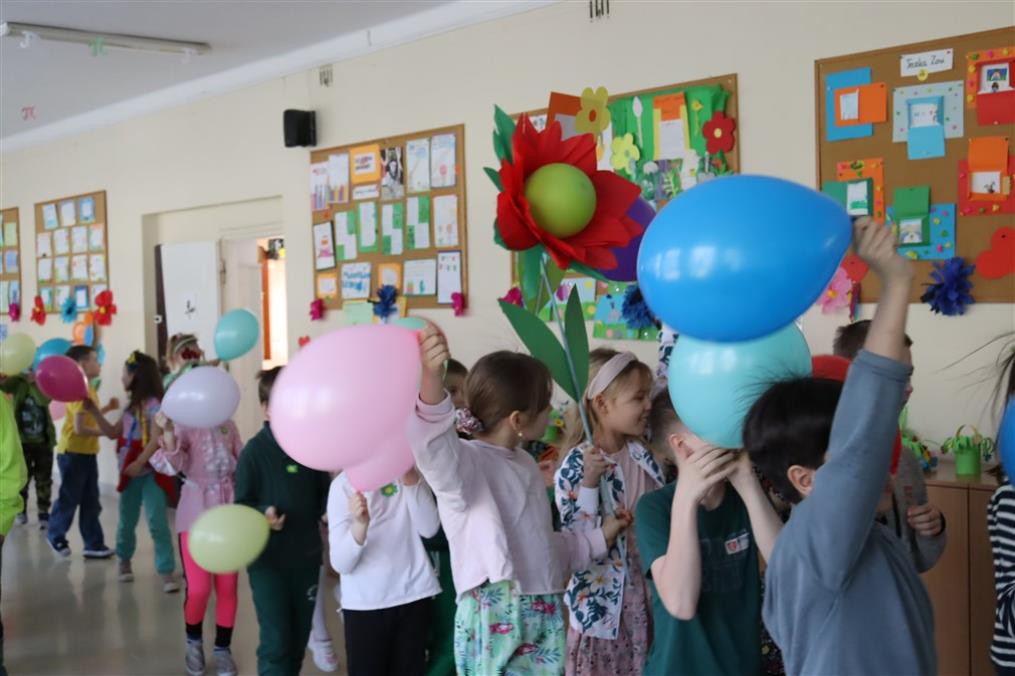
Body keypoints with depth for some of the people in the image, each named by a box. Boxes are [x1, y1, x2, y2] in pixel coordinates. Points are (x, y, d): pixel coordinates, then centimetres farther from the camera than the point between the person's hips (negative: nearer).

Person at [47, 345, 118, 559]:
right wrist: (106, 432, -17)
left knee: (91, 503, 9)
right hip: (73, 453, -9)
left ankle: (94, 545, 12)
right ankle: (56, 535, 28)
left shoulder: (89, 389, 11)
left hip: (87, 453, 9)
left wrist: (108, 408, 9)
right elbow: (80, 428, -24)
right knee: (69, 499, 6)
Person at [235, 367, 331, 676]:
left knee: (298, 639, 16)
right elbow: (242, 504, -9)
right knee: (276, 642, -5)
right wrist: (263, 514, -27)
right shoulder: (255, 451, -12)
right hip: (268, 559, -4)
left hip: (306, 555, 4)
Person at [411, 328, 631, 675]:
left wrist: (598, 539, 29)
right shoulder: (465, 460, -12)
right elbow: (433, 444, -38)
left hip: (543, 614, 8)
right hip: (495, 618, -8)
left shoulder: (526, 464, 16)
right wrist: (432, 377, -55)